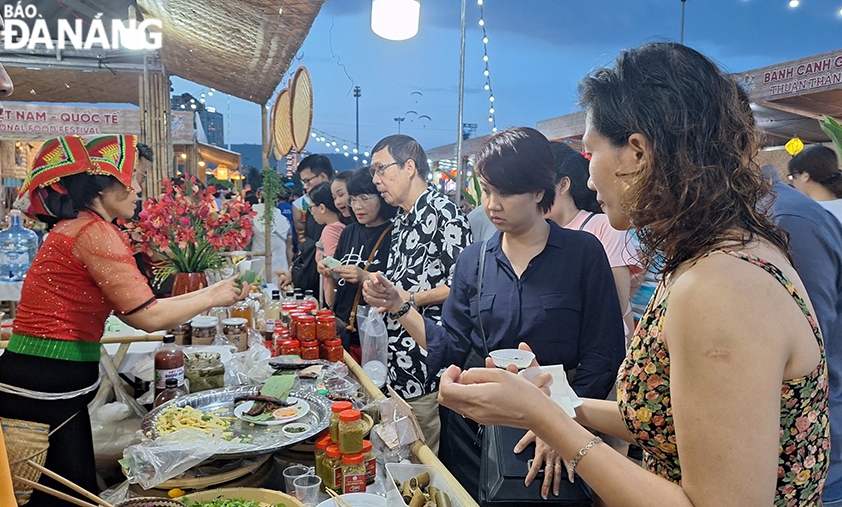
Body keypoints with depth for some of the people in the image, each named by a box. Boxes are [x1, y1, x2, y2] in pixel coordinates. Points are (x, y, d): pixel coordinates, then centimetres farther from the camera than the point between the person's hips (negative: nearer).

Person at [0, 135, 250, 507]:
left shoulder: (74, 227, 14)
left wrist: (207, 294, 11)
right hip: (44, 390, -10)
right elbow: (148, 317, -20)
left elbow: (134, 308, 14)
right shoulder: (94, 232, -17)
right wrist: (213, 298, -6)